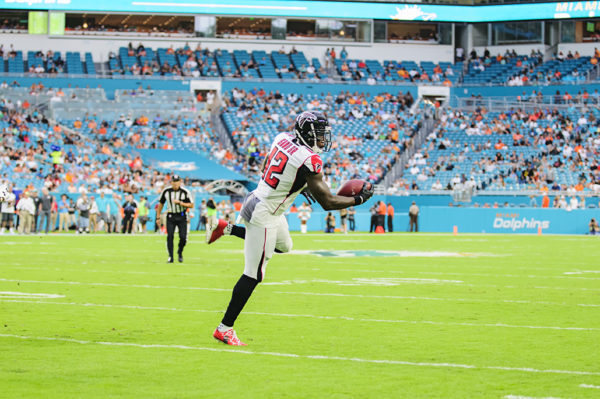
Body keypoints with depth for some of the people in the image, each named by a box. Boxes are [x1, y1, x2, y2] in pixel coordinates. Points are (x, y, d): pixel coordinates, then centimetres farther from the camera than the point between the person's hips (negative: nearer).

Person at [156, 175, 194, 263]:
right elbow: (161, 204, 9)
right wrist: (158, 217, 8)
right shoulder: (166, 191, -3)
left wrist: (180, 203, -20)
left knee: (183, 237, -7)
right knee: (170, 236, -11)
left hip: (182, 217, -1)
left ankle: (180, 252, 21)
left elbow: (191, 205, -6)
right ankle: (170, 257, -3)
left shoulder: (185, 192, -8)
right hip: (171, 216, 1)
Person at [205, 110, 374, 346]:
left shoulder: (282, 139, 1)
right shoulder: (309, 161, -23)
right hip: (264, 215, -9)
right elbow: (327, 202, -18)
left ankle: (227, 229, 32)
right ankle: (225, 329, 4)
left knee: (284, 246, 33)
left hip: (256, 200, 9)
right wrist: (359, 199, -5)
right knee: (253, 275, -2)